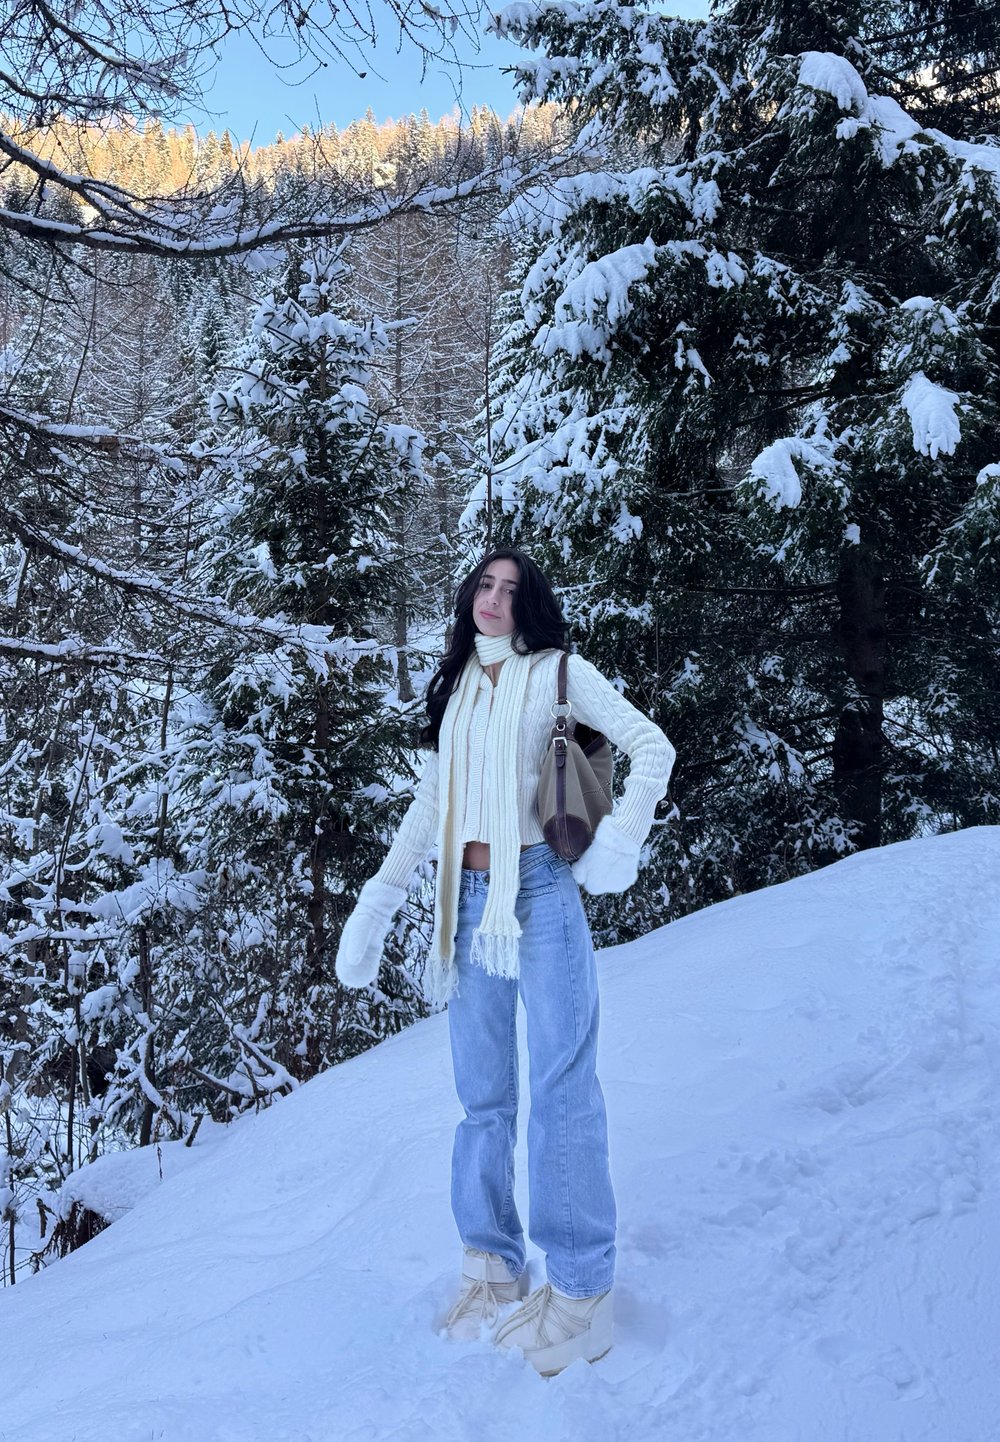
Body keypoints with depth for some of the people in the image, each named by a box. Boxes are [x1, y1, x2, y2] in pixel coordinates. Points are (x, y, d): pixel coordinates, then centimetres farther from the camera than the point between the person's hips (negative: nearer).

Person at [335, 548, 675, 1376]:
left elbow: (652, 748, -1)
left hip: (542, 890, -5)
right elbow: (430, 804, 16)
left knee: (561, 1085, -3)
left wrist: (619, 842, -13)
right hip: (471, 898, 5)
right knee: (482, 1092, 10)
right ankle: (491, 1267, 22)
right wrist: (379, 900, 9)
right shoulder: (455, 689, 17)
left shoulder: (559, 672, 3)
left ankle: (581, 1289, 7)